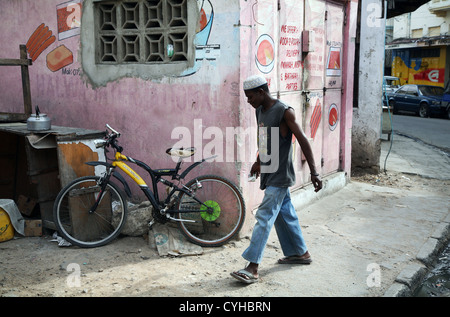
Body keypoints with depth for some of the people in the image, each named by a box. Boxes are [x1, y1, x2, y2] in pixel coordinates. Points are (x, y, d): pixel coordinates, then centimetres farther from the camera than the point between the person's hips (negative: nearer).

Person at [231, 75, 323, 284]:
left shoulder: (284, 112, -16)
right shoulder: (260, 111, 9)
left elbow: (303, 140, -16)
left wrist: (314, 172, -18)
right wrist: (259, 161, 33)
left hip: (280, 176, -8)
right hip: (269, 174, 8)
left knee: (264, 218, -11)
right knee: (284, 214, 17)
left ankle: (252, 268, -10)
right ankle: (300, 253, 33)